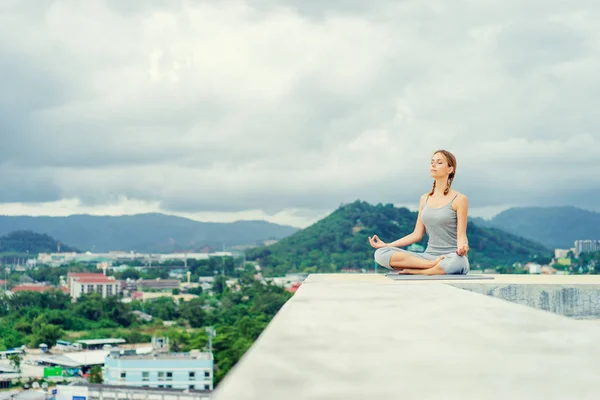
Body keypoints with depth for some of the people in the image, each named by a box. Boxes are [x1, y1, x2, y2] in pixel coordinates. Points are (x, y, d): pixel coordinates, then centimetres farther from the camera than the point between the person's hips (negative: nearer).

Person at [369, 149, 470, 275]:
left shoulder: (459, 199, -1)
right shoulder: (425, 199, 16)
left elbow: (461, 235, -5)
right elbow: (417, 235, 14)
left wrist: (462, 246, -29)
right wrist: (387, 245, 8)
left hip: (451, 257, -5)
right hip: (429, 256, 5)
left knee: (456, 261, -45)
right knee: (381, 253, -17)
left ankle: (415, 271, -24)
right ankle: (432, 265, -24)